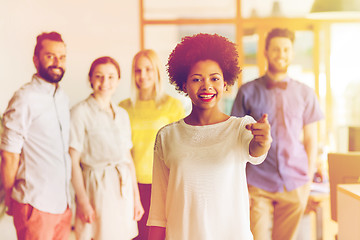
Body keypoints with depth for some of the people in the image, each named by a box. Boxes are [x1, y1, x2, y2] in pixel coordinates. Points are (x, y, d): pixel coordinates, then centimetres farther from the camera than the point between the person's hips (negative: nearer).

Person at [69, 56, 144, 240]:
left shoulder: (122, 114, 12)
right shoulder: (80, 112, -7)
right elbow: (74, 162, -9)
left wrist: (136, 197, 13)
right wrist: (83, 201, -13)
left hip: (124, 189, 6)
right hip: (97, 188, -5)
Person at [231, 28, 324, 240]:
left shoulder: (305, 93, 8)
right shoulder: (248, 92, 2)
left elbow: (311, 140, 11)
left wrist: (308, 180, 6)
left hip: (295, 184, 2)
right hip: (257, 183, -2)